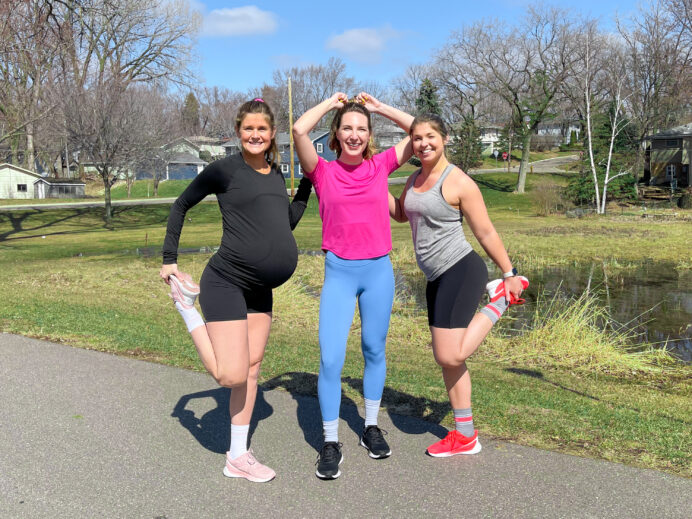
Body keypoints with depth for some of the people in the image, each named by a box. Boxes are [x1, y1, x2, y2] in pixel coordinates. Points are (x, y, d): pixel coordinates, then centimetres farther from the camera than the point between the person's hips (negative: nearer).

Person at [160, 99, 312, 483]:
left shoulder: (276, 174, 12)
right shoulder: (224, 169, -7)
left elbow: (289, 222, 20)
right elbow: (181, 205, 4)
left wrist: (309, 179, 15)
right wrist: (169, 259, 1)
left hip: (261, 289, 7)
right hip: (226, 281, -7)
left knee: (251, 369, 10)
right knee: (231, 375, -11)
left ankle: (237, 457, 22)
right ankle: (186, 301, 10)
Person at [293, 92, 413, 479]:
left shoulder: (381, 165, 3)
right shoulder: (324, 172, -2)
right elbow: (300, 130, -16)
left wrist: (379, 107, 5)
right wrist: (332, 102, -1)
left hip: (379, 270, 2)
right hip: (339, 273, -2)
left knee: (375, 350, 14)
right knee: (331, 359, -7)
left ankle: (372, 428, 31)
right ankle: (331, 443, 9)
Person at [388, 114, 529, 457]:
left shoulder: (459, 182, -12)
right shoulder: (414, 179, 11)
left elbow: (486, 232, -9)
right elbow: (400, 214, 27)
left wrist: (509, 273, -5)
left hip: (461, 271, -8)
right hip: (437, 278, 8)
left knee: (450, 356, -15)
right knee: (447, 358, 10)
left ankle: (501, 298, 6)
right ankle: (465, 437, 22)